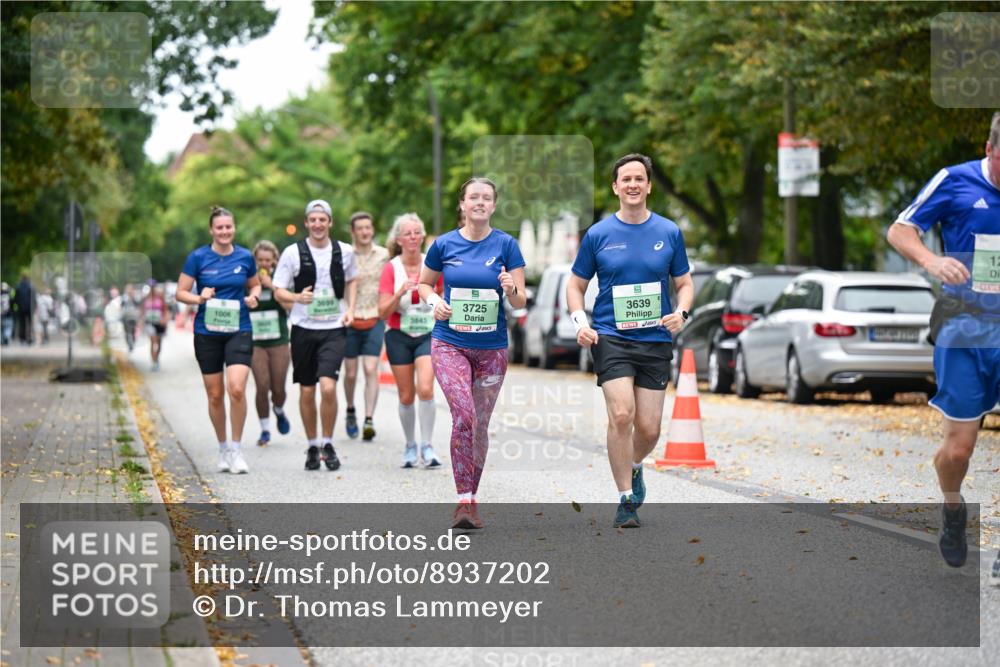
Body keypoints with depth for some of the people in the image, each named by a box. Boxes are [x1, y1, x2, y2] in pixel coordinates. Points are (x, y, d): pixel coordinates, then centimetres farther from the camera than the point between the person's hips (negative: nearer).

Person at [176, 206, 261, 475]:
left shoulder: (245, 257, 2)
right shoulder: (198, 257, -3)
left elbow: (255, 284, 19)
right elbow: (181, 292, 1)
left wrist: (253, 296, -3)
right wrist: (199, 298, -18)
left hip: (239, 331, 0)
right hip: (207, 333, 0)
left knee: (237, 389, -17)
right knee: (215, 395, 6)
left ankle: (236, 447, -3)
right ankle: (223, 447, 23)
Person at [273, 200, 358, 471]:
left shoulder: (345, 251, 3)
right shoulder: (293, 253, -3)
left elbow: (351, 280, 21)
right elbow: (278, 291, 0)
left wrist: (350, 309, 6)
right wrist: (297, 298, -21)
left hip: (334, 329, 0)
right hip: (304, 329, 0)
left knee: (328, 387, -16)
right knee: (307, 391, 6)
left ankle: (328, 444, 2)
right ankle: (312, 446, 23)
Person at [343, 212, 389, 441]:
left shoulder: (384, 255, 3)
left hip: (375, 320, 0)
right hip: (349, 320, 0)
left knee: (371, 370, -12)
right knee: (350, 373, 6)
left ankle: (369, 420, -14)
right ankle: (350, 412, 31)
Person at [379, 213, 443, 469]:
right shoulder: (391, 268, -5)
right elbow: (383, 312, -9)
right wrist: (399, 294, -24)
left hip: (428, 335, 0)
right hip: (399, 336, 0)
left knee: (425, 389, -18)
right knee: (406, 396, 4)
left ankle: (427, 447, -9)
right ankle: (410, 446, 21)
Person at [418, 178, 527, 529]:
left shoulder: (505, 244, -2)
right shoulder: (444, 244, 0)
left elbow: (521, 302, -1)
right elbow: (424, 283, 15)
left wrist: (511, 289, -23)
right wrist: (434, 300, -6)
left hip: (492, 346, 1)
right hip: (449, 344, -1)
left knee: (480, 425, 11)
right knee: (463, 415, -20)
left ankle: (470, 495, 27)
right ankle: (465, 499, -17)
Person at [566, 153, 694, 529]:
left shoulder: (669, 232, 5)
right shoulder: (598, 234, 1)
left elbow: (684, 282, 13)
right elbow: (576, 285, 10)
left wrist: (681, 312, -7)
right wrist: (580, 321, -7)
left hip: (656, 340, 2)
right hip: (610, 338, -2)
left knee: (649, 428, 1)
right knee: (621, 415, -18)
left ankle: (634, 467, 36)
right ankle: (626, 501, -6)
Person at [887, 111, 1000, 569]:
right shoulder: (955, 183, -4)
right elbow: (899, 230, 1)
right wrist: (930, 260, -19)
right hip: (963, 329, -1)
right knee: (958, 447, 1)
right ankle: (953, 514, 32)